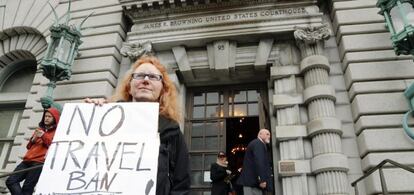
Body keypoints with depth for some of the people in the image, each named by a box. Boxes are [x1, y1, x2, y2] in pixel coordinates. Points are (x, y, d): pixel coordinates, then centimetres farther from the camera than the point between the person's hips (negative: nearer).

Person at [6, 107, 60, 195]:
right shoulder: (40, 129, 26)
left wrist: (44, 136, -15)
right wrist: (33, 139, 5)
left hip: (40, 162, -7)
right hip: (28, 161, 7)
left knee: (27, 187, -14)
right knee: (10, 181, -8)